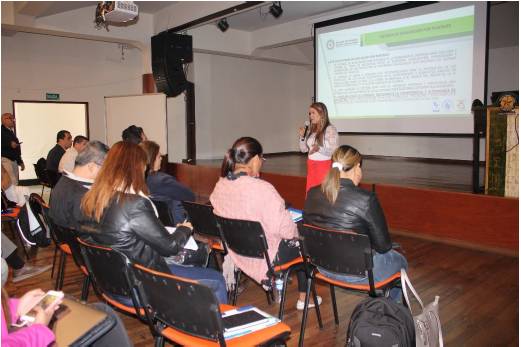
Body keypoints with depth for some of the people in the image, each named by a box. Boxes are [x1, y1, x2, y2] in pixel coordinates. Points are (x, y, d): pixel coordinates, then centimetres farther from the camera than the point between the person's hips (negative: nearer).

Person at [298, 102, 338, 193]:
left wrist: (319, 149, -30)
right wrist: (302, 137, -2)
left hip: (324, 166, -6)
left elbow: (334, 151, -15)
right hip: (311, 166, 6)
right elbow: (303, 149, 14)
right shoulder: (311, 130, 10)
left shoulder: (330, 129, -10)